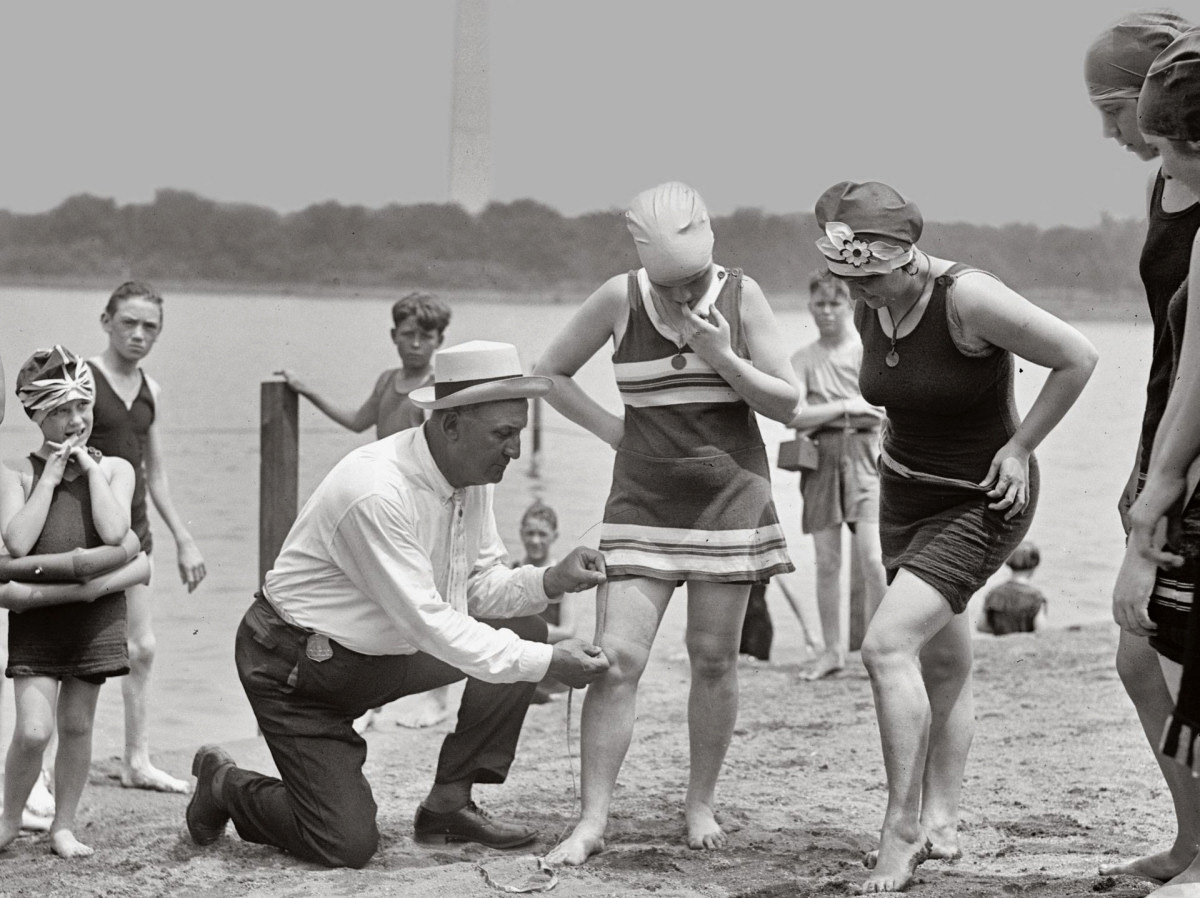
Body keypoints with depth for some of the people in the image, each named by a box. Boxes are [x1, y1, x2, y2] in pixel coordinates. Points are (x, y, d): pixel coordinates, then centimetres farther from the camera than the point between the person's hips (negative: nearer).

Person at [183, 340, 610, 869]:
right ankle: (224, 786, 15)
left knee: (522, 627, -4)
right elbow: (427, 624, -31)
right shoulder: (376, 492, -32)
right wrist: (545, 663, -30)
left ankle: (448, 805, 4)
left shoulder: (472, 475, -5)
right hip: (296, 664, -8)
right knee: (346, 845, -14)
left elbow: (480, 586, 3)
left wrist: (549, 581, -18)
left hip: (385, 651, 9)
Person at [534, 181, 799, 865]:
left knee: (714, 656, 3)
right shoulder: (620, 299, -5)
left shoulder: (741, 296, -4)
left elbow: (788, 404, -3)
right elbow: (552, 372, 9)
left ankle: (701, 804, 18)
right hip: (643, 497, 0)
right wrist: (614, 429, -1)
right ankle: (593, 822, -6)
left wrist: (722, 358, -18)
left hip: (730, 494, 0)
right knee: (617, 656, -9)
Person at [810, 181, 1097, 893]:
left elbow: (1079, 358, -18)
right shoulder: (869, 309, -3)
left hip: (981, 502, -7)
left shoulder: (969, 299, -25)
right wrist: (902, 443, 9)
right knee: (942, 660, 13)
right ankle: (942, 823, 22)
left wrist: (1019, 446, -14)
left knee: (887, 643, -20)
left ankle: (902, 831, -14)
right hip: (904, 493, 7)